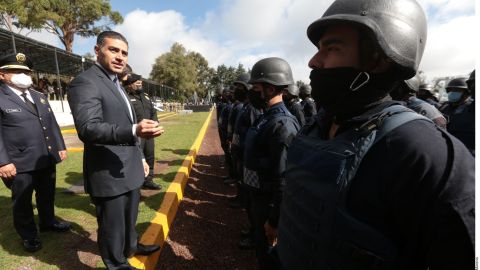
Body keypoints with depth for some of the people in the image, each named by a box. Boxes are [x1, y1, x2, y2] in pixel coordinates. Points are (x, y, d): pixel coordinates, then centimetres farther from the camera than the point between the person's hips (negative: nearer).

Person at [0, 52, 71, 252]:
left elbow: (52, 124, 13)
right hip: (19, 164, -5)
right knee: (22, 202, 13)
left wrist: (60, 147, 10)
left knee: (47, 195, 21)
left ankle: (48, 222, 41)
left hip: (47, 159, 6)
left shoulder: (40, 97, 12)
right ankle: (28, 235, 31)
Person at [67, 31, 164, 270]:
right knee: (112, 225, 11)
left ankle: (131, 246, 50)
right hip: (108, 174, -9)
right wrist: (135, 131, -43)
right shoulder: (85, 82, -15)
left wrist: (139, 157, 19)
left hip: (129, 170, 9)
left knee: (130, 216, 27)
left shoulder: (116, 84, 15)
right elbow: (88, 129, -28)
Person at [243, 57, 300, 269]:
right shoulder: (267, 116, 3)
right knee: (260, 243, 28)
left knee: (267, 252, 14)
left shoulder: (282, 124, -26)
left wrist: (274, 220, -19)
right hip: (258, 194, 9)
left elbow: (284, 178, -26)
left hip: (268, 200, -8)